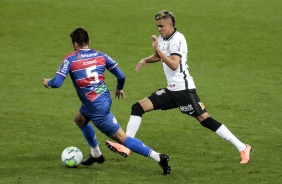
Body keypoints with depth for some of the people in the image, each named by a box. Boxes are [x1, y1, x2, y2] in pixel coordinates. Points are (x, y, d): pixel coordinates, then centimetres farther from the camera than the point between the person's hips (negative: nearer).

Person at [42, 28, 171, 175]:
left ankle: (158, 158, -11)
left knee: (122, 138, -4)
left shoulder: (71, 59, -9)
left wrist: (47, 82, 11)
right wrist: (119, 89, 25)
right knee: (79, 120, 34)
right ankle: (96, 155, 43)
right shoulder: (100, 55, 5)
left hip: (97, 108, -7)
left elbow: (57, 83, -13)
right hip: (105, 99, 7)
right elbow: (121, 76, 4)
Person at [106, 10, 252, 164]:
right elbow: (157, 57, 33)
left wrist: (158, 49, -27)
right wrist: (145, 60, 13)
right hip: (171, 90, 9)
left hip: (183, 89, -9)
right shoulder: (162, 39, 12)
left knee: (204, 119, -12)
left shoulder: (177, 39, -14)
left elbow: (174, 65, -25)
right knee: (138, 107, 2)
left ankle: (242, 148, -9)